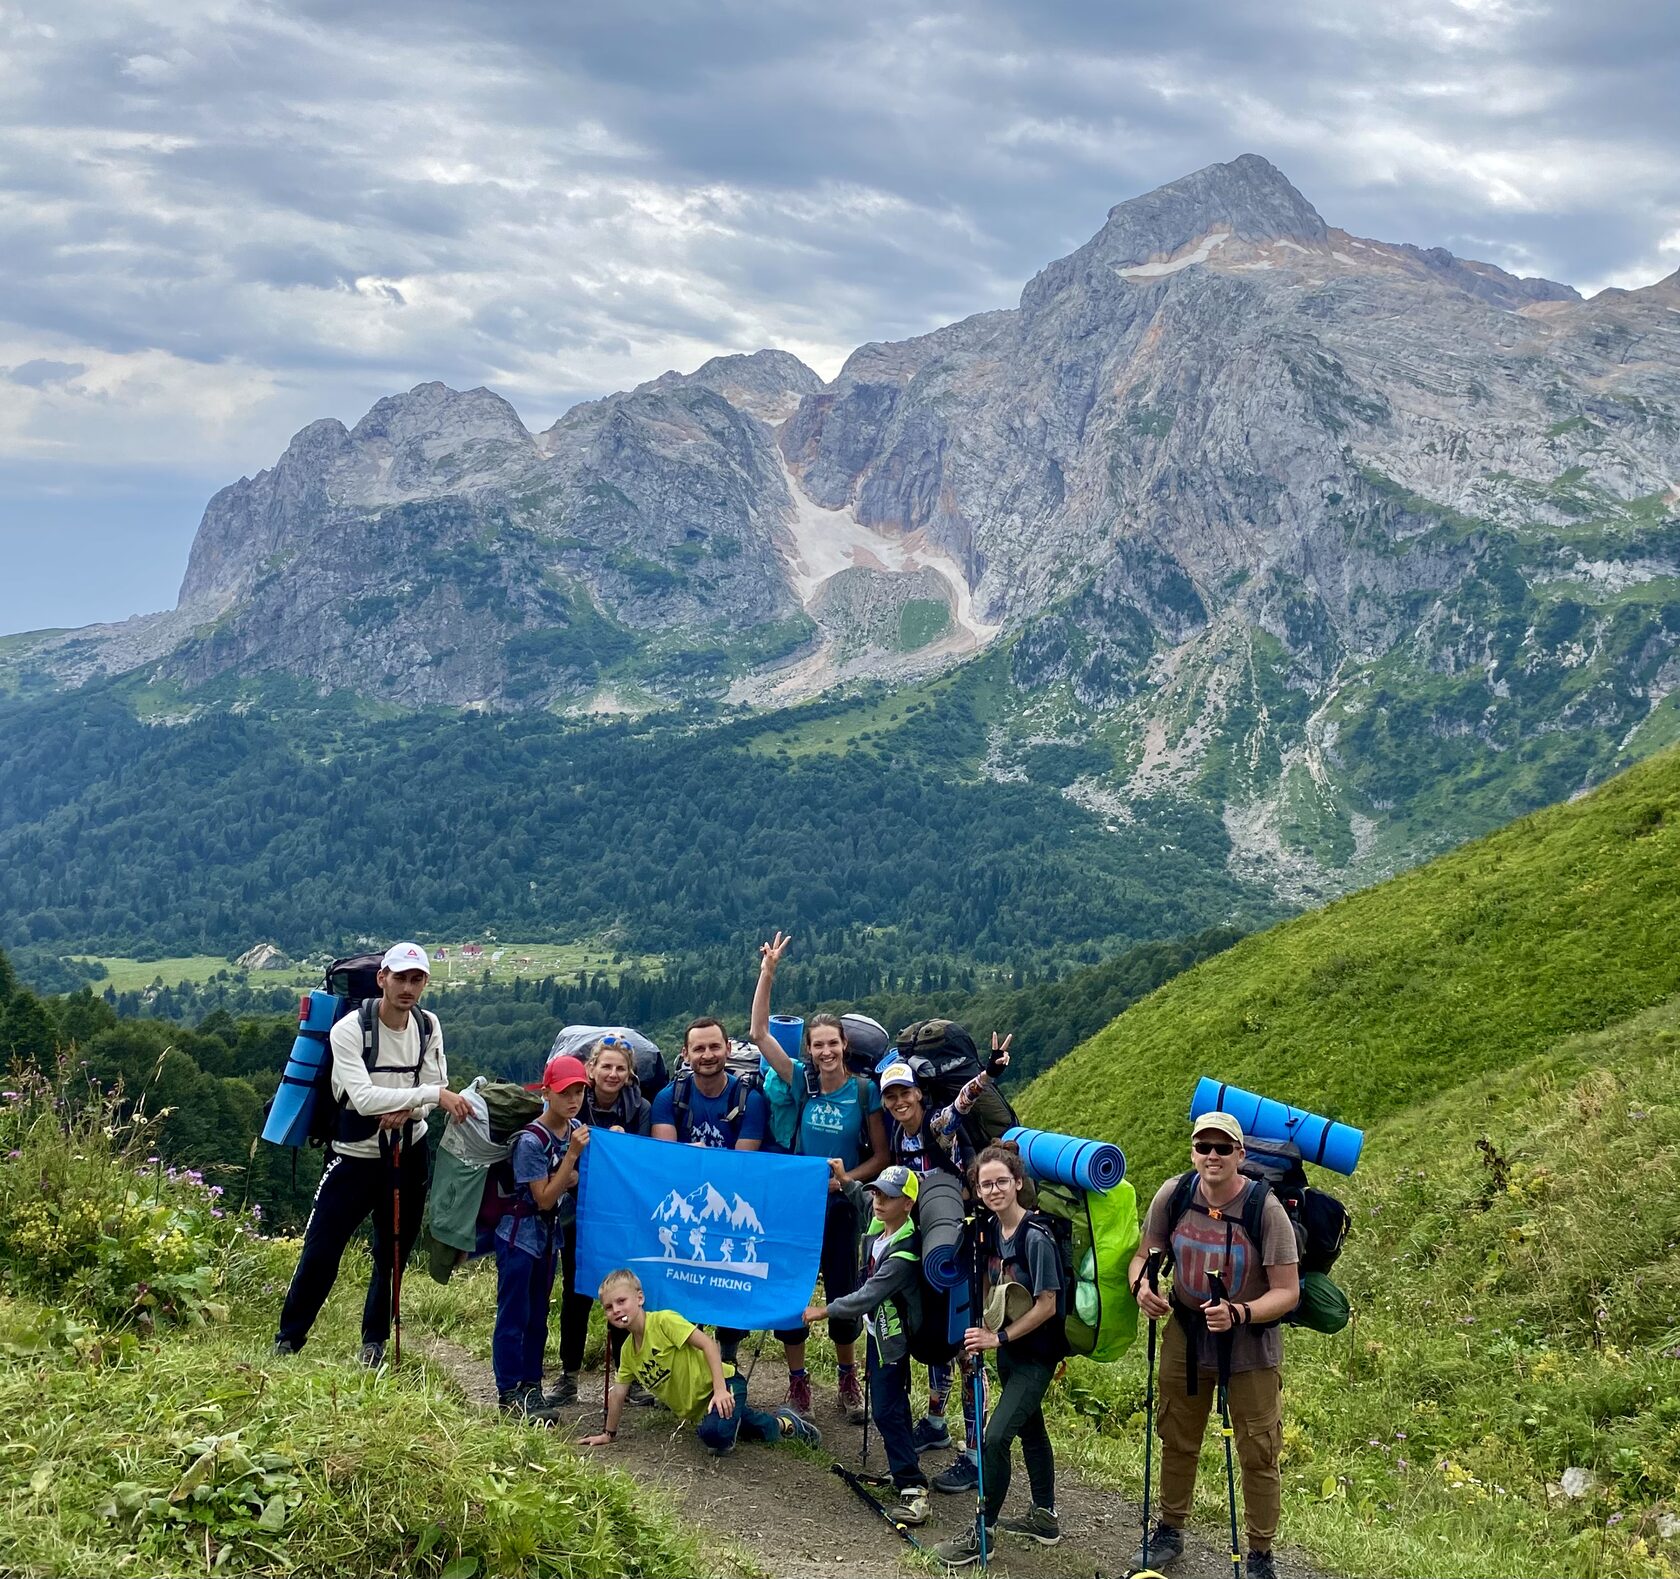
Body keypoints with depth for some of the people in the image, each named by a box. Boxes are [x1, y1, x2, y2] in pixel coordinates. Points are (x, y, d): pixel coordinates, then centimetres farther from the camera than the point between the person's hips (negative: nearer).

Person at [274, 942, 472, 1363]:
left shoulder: (428, 1027, -2)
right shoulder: (349, 1030, -19)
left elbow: (437, 1091, -1)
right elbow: (364, 1098, -29)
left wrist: (407, 1110, -23)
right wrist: (433, 1095, -34)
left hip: (408, 1153, 4)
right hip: (355, 1155, -4)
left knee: (394, 1252, 12)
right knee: (321, 1250, -3)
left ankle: (375, 1340, 28)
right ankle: (288, 1339, 13)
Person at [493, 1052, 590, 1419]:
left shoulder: (576, 1130, -1)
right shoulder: (531, 1140, -22)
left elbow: (576, 1181, 9)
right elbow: (545, 1198, -20)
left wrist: (569, 1177, -14)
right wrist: (571, 1155, -25)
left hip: (550, 1234, 7)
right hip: (519, 1234, -7)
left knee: (538, 1315, 13)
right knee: (513, 1316, -2)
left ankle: (531, 1387, 20)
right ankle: (509, 1393, 3)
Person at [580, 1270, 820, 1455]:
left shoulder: (663, 1321, -19)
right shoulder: (628, 1351, 4)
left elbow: (707, 1344, -23)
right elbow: (617, 1393, 13)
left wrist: (720, 1390, -29)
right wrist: (608, 1434, 15)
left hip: (723, 1386, -9)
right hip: (697, 1410, 9)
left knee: (714, 1433, -33)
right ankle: (781, 1422, 43)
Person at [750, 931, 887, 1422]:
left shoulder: (865, 1091, -6)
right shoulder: (801, 1081, -4)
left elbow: (881, 1155, -1)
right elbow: (759, 1033, -12)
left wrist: (847, 1177, -19)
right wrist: (767, 974, -19)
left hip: (841, 1208, -1)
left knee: (843, 1293, 8)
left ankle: (848, 1380, 28)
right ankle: (797, 1381, 21)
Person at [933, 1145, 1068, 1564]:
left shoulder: (1036, 1237, -24)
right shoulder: (991, 1230, -1)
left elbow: (1047, 1306, -21)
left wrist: (999, 1337, -18)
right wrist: (981, 1333, 3)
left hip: (1035, 1354, -8)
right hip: (1007, 1349, 8)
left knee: (995, 1438, -11)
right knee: (1030, 1428, 21)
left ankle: (983, 1532, 1)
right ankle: (1044, 1517, 36)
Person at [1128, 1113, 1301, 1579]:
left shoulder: (1266, 1209, -21)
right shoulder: (1173, 1195, -11)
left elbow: (1287, 1292, -18)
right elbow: (1144, 1255, 2)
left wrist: (1239, 1313, -34)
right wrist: (1141, 1285, -21)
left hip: (1250, 1345, -3)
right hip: (1186, 1335, 3)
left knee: (1258, 1454, 4)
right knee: (1177, 1441, 19)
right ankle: (1170, 1531, 39)